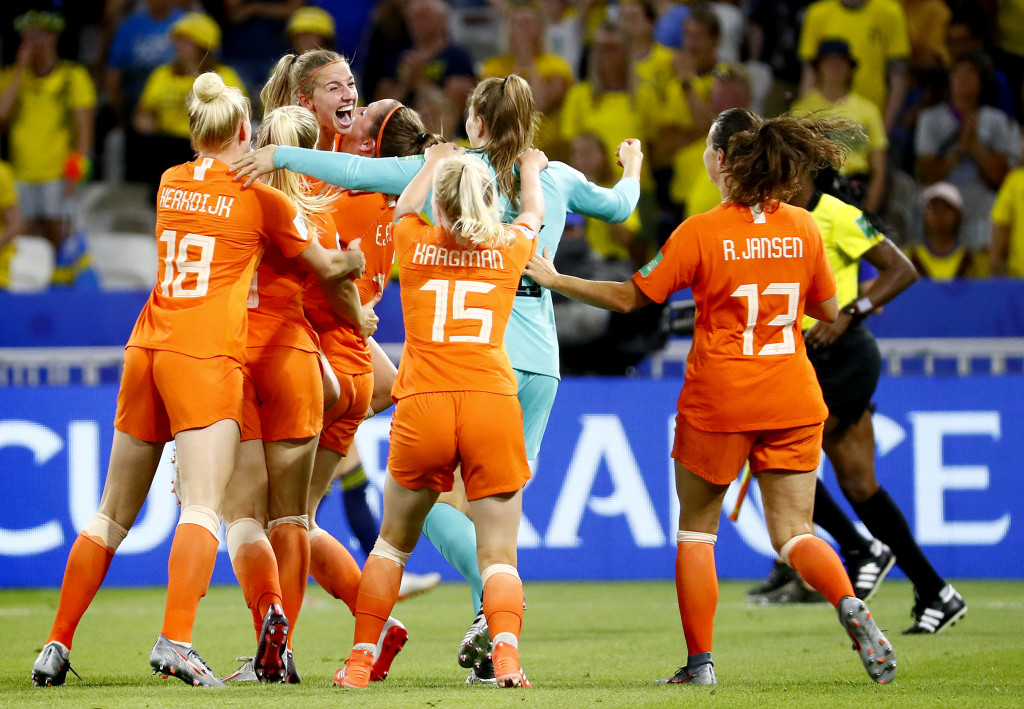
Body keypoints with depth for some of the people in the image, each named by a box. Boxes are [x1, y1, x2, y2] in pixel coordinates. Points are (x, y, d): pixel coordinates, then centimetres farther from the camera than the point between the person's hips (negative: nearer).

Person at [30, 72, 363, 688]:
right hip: (207, 358, -5)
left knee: (112, 515, 12)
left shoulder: (170, 185, 14)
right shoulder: (262, 198, 1)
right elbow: (327, 267, 11)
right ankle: (176, 640, -31)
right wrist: (356, 260, 33)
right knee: (204, 507, -14)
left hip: (146, 351, 5)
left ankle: (58, 645, 12)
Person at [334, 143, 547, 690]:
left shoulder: (416, 245, 11)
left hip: (423, 406, 1)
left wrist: (433, 164, 56)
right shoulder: (509, 249, 11)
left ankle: (360, 661, 17)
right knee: (498, 555, 0)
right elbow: (533, 213, 36)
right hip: (493, 404, 0)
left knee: (393, 542, 18)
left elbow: (404, 206, 37)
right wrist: (530, 169, 57)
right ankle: (505, 650, -25)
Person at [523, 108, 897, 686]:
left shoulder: (701, 233, -10)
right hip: (793, 399, 3)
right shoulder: (803, 229, 1)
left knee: (697, 529, 13)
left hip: (718, 400, -3)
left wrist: (554, 279, 6)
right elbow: (829, 310, 11)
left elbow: (630, 298, -5)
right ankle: (850, 603, -25)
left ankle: (700, 661, 9)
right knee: (794, 533, 5)